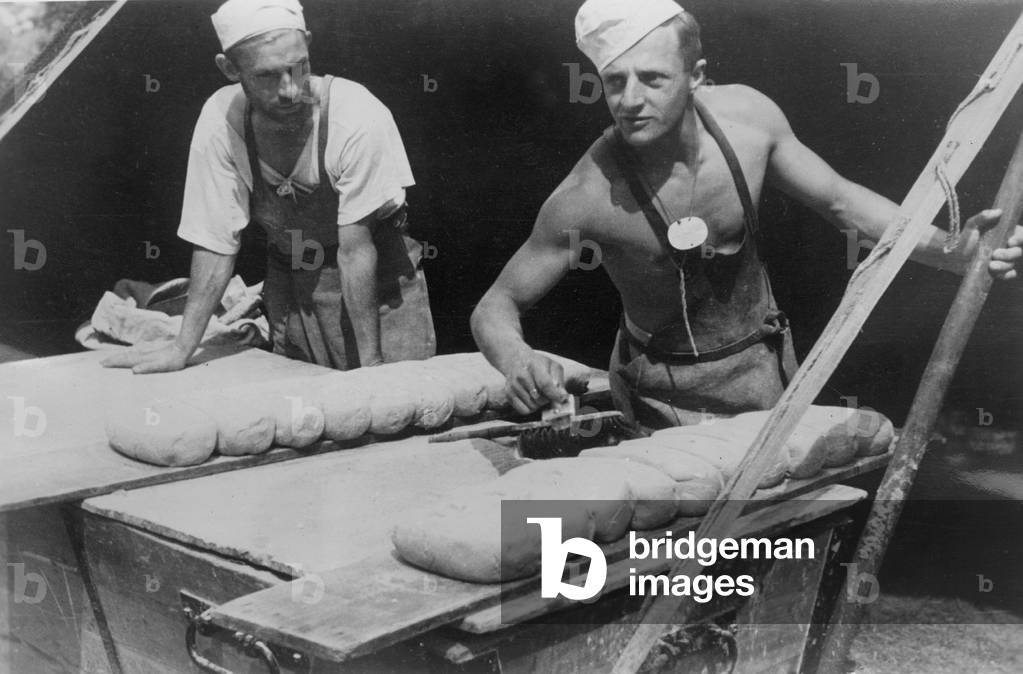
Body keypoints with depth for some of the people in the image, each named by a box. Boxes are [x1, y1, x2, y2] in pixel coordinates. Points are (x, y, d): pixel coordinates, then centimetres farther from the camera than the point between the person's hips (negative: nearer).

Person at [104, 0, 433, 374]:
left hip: (378, 276, -2)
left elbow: (355, 248, -23)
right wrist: (182, 349, -10)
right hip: (291, 283, 3)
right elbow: (217, 242, -10)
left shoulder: (359, 116, -26)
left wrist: (369, 361, -21)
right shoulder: (220, 120, -17)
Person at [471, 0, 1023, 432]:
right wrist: (516, 360, -42)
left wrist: (952, 250, -12)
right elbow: (496, 306, -19)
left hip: (766, 360, 5)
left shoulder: (747, 115, -18)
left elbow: (839, 199, -2)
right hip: (671, 392, -4)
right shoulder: (587, 197, -29)